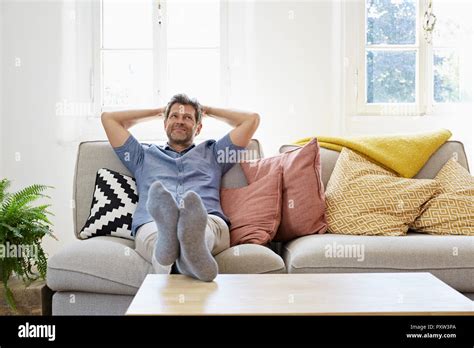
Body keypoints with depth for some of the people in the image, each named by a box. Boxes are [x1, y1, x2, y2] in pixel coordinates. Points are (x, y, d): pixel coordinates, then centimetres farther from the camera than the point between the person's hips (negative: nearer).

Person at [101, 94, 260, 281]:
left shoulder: (212, 153, 37)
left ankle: (195, 245, -73)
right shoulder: (144, 156, 39)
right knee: (153, 231, -38)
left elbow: (251, 119, 33)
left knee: (200, 227, -39)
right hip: (151, 224, 1)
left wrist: (208, 110, 45)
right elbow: (108, 118, 40)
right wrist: (156, 112, 48)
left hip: (209, 219, 0)